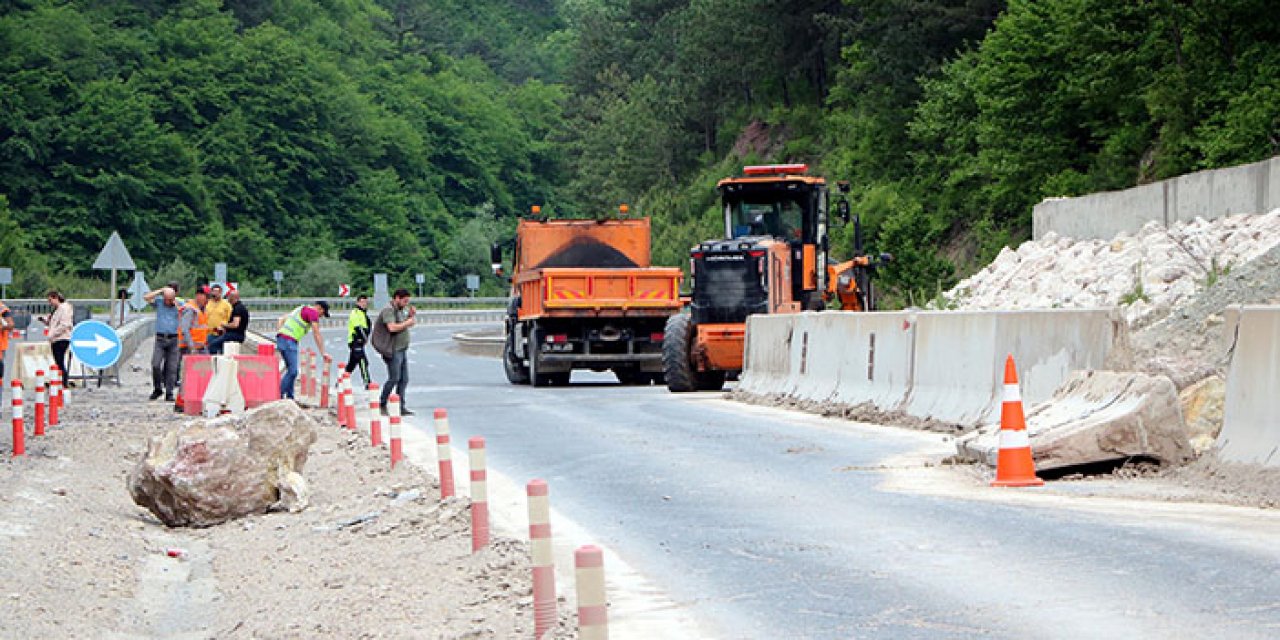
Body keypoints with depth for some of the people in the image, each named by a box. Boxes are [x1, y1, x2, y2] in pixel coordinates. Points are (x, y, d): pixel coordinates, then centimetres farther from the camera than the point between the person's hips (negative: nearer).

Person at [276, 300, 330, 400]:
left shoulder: (301, 309, 26)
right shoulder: (313, 312, -3)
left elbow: (281, 319, 27)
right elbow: (316, 335, -7)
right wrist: (323, 354, -6)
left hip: (281, 339, 10)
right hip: (289, 341, -10)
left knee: (291, 370, 14)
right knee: (292, 372, -11)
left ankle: (290, 397, 13)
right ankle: (278, 395, -14)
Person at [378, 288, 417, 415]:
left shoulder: (401, 310, 16)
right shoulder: (388, 310, -12)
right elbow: (392, 327, -26)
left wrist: (412, 315, 10)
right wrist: (407, 323, -15)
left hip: (403, 349, 9)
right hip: (394, 351, -9)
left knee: (404, 380, 7)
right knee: (394, 379, -7)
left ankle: (401, 407, 9)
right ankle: (382, 405, 5)